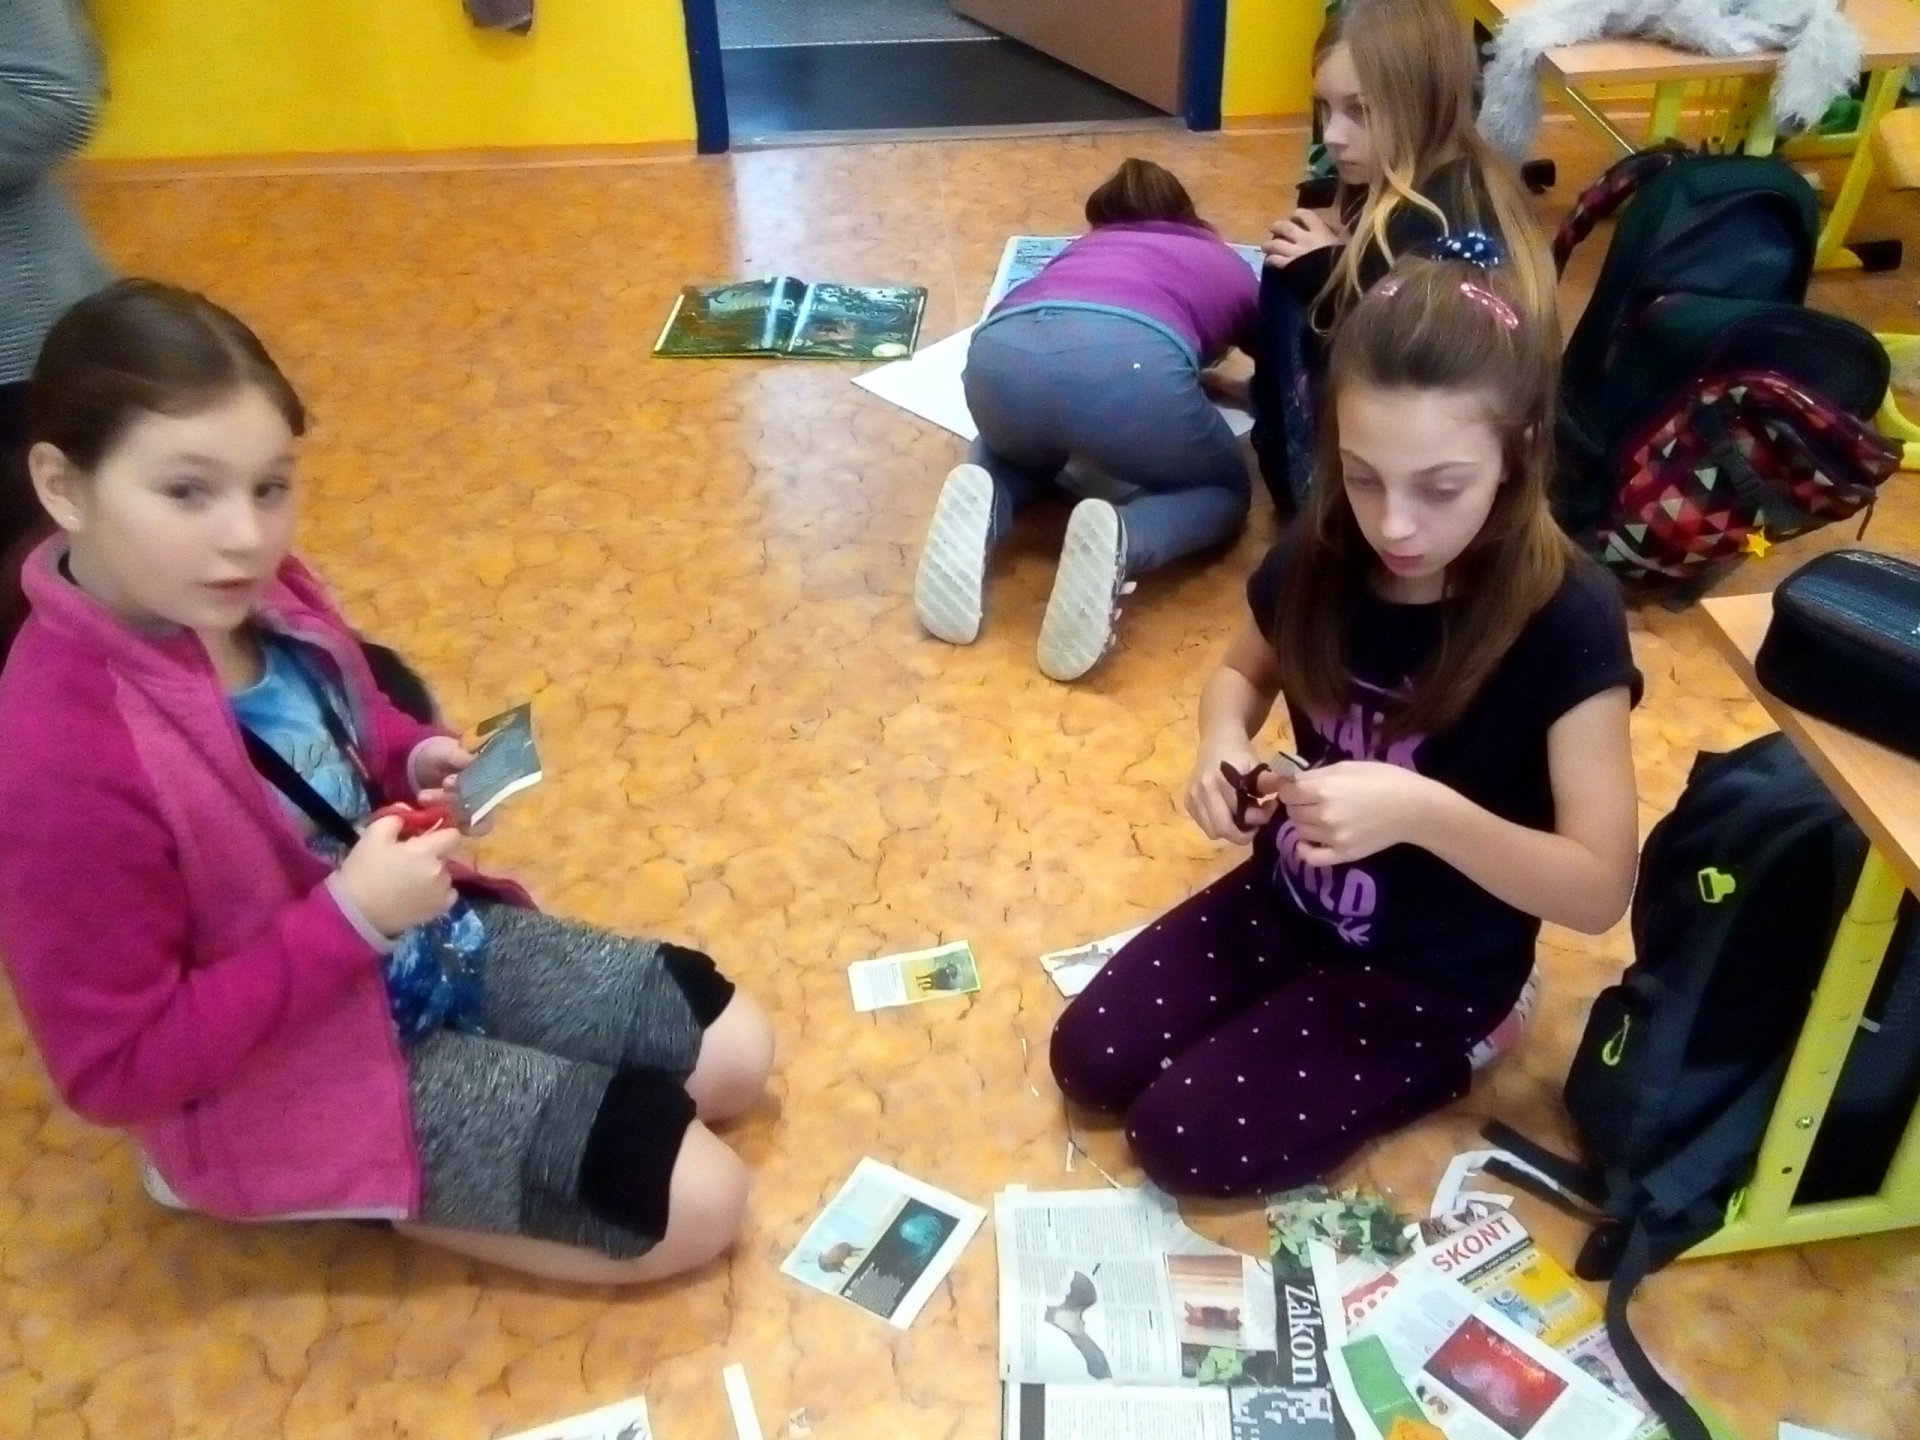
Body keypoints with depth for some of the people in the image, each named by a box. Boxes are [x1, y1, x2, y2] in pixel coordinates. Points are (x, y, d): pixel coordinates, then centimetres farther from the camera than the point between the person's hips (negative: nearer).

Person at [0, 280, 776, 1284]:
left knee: (733, 1053, 12)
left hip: (428, 938, 8)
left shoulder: (260, 600, -9)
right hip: (299, 1080, -7)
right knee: (698, 1203, -9)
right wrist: (350, 918, -29)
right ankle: (382, 1185, 8)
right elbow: (117, 1068, -24)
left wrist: (416, 763, -9)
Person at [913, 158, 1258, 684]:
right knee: (1225, 490, 25)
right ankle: (1116, 541, -9)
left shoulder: (1084, 246, 42)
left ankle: (985, 505, 1)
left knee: (1014, 448, 38)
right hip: (1131, 360, -3)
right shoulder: (1227, 265, 38)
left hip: (1000, 354, 3)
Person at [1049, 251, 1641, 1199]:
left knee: (1182, 1139, -10)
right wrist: (1224, 746, -15)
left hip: (1431, 974, -5)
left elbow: (1599, 890, -24)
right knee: (1087, 1062, -1)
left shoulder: (1568, 622, -27)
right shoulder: (1321, 555, -13)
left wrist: (1421, 809, -40)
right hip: (1287, 900, 5)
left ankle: (1450, 1052, 10)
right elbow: (1242, 673, 9)